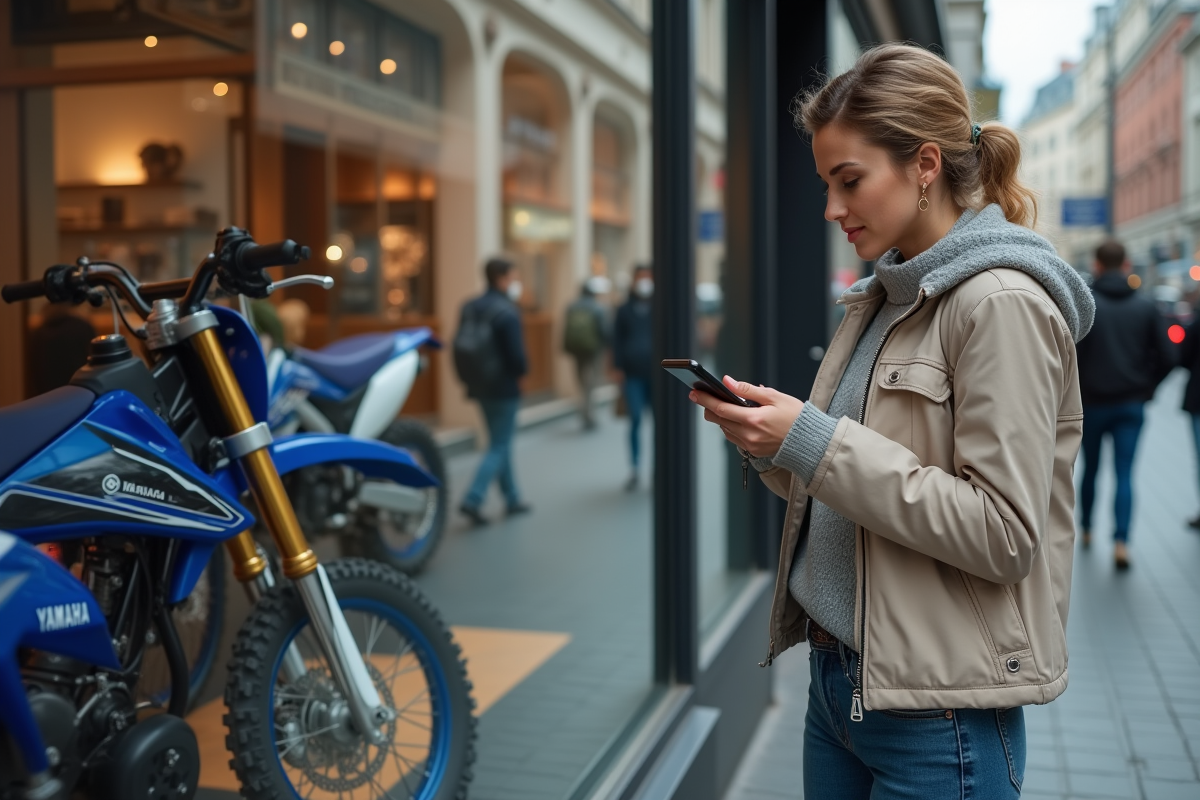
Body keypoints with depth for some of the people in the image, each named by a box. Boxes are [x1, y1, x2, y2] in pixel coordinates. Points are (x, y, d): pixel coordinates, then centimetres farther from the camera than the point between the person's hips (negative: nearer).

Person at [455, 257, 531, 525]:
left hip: (480, 388, 8)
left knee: (501, 442, 18)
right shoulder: (506, 312, -18)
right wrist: (522, 369, 0)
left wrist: (469, 378, 16)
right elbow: (517, 355, -20)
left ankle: (512, 499, 26)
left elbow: (459, 349, 9)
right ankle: (473, 500, -11)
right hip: (504, 389, -8)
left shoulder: (469, 309, 7)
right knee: (499, 447, -2)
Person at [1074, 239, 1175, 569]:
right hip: (1131, 405, 1)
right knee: (1124, 474, 0)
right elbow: (1167, 357, -1)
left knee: (1090, 469, 16)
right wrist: (1147, 387, 12)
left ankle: (1086, 530, 30)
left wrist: (1074, 390, -2)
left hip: (1092, 403, -1)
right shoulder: (1145, 307, 1)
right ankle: (1121, 542, -13)